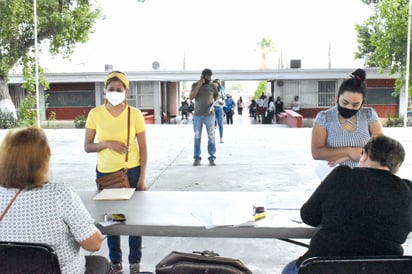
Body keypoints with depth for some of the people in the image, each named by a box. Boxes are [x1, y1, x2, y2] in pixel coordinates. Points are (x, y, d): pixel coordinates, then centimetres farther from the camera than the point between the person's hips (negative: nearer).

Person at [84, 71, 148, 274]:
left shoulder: (135, 114, -7)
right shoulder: (95, 114, -4)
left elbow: (143, 148, -3)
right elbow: (87, 147, -1)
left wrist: (142, 178, -7)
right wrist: (107, 143, -20)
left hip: (131, 172, -1)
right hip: (105, 173, 1)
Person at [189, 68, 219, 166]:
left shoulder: (212, 86, 6)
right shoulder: (195, 85, 5)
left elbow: (217, 98, 19)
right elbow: (191, 97, -10)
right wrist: (199, 84, -12)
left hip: (209, 115, 0)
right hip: (197, 115, 0)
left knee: (211, 137, -1)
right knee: (197, 137, 2)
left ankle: (212, 158, 5)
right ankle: (197, 158, 8)